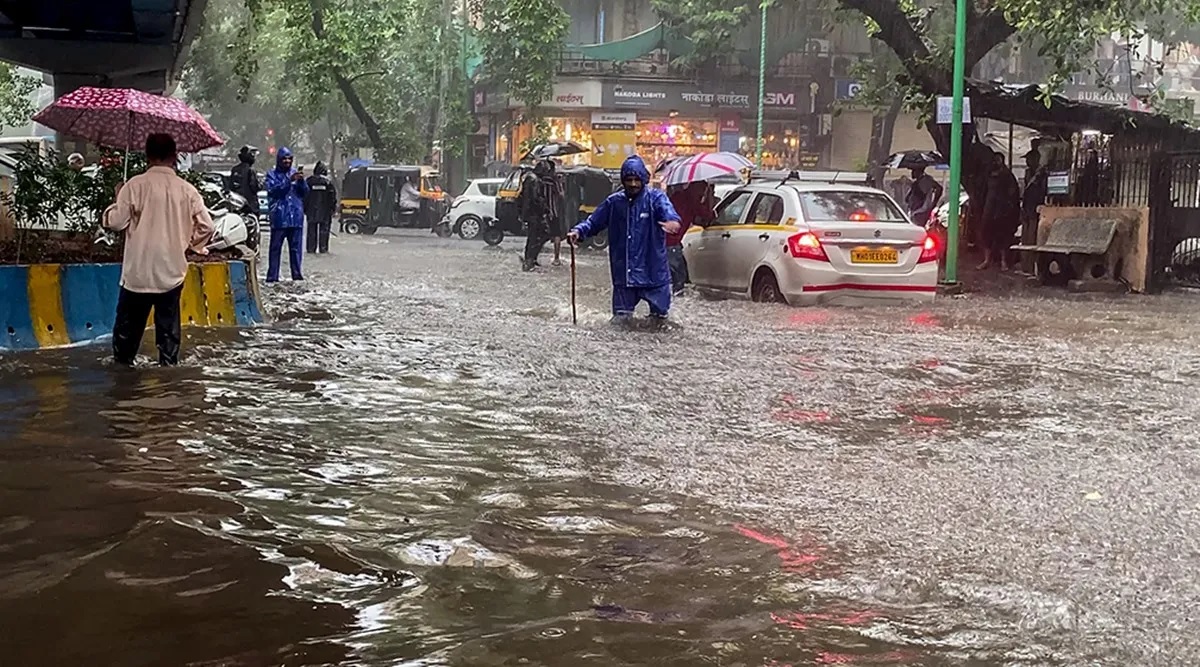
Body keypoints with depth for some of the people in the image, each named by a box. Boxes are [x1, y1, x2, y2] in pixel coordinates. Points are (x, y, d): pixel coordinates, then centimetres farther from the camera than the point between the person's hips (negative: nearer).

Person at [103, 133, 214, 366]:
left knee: (129, 319, 11)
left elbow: (116, 222, -9)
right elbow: (206, 227, 0)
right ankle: (169, 360, 6)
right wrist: (189, 244, 17)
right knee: (168, 320, 8)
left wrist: (119, 200, 10)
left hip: (138, 270, -1)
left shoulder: (135, 185, -9)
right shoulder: (186, 190, -2)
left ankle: (123, 358, 18)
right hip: (172, 270, 2)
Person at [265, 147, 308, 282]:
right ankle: (272, 276, -2)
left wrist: (301, 181, -11)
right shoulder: (272, 174, 6)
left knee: (296, 248, 5)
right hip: (279, 217, -3)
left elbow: (305, 191, 9)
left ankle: (297, 274, 10)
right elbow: (273, 190, -10)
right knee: (276, 248, -3)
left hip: (296, 216, 3)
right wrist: (289, 180, -20)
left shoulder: (295, 173, 15)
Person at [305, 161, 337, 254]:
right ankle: (323, 248, -3)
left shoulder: (309, 181, 2)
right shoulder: (328, 182, -3)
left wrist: (304, 208, 11)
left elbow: (304, 196, 5)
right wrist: (333, 208, 5)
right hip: (325, 211, -1)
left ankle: (311, 248, 3)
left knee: (312, 229, 5)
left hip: (311, 211, 1)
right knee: (324, 229, 2)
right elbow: (333, 196, -2)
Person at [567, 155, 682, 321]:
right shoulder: (614, 202, 5)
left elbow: (668, 211, -25)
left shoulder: (656, 198, -6)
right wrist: (579, 231, -13)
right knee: (621, 315, 10)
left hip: (653, 272, -2)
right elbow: (594, 221, 8)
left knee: (659, 314, 10)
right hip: (623, 274, 3)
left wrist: (673, 222, -50)